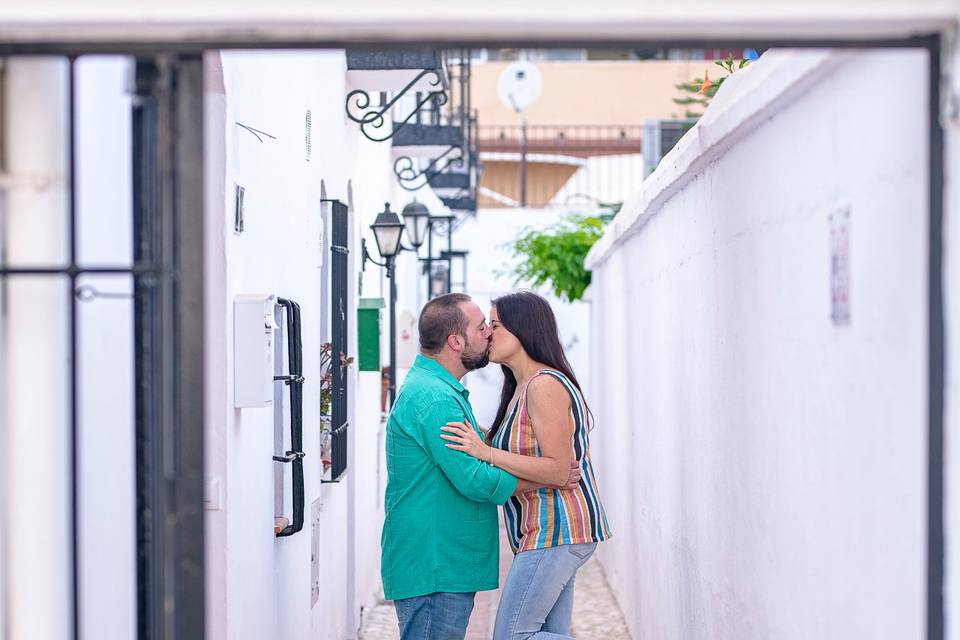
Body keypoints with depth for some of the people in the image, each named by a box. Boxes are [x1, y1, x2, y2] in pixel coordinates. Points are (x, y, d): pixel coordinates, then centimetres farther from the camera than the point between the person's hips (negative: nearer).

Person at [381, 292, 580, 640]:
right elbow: (475, 480, -22)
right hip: (432, 570, -11)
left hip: (449, 565, 11)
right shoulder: (433, 398, -18)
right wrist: (550, 478, -11)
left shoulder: (442, 390, 18)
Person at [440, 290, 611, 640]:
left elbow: (558, 469, -21)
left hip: (557, 529, -10)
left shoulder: (545, 385, -15)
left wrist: (486, 453, -22)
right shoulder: (522, 387, 17)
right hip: (548, 532, 10)